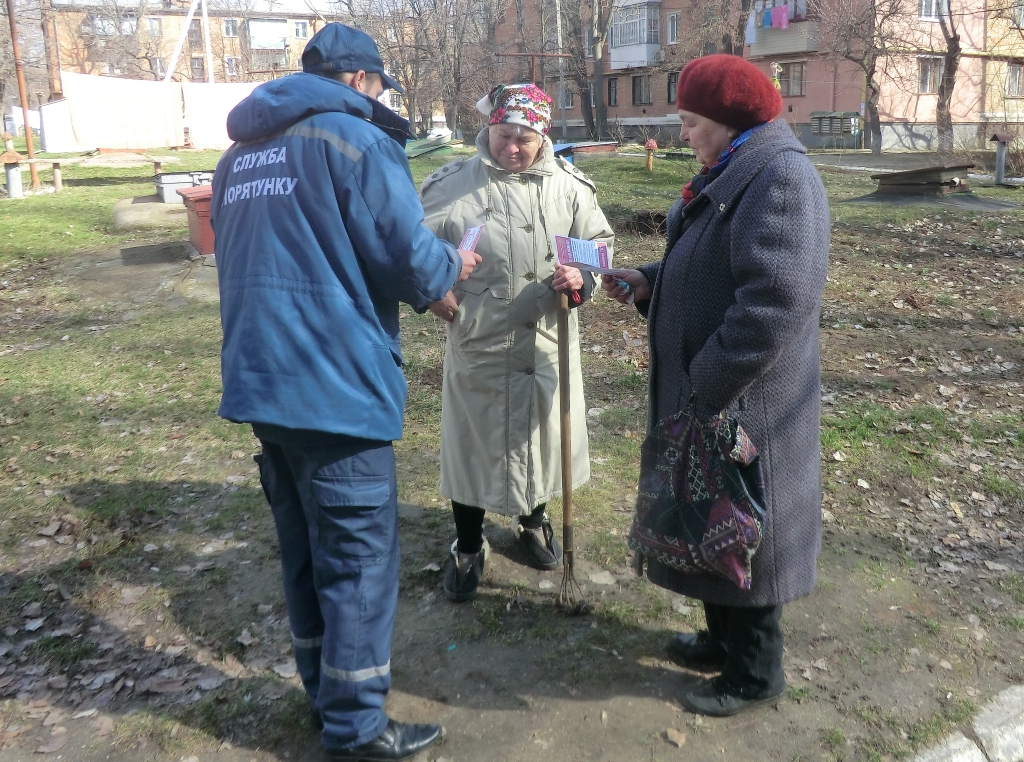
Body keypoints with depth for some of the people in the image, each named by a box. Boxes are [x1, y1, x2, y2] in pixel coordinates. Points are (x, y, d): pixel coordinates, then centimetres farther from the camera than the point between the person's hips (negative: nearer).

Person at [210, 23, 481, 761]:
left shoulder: (240, 155, 17)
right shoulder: (356, 139, -8)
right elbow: (411, 261, -14)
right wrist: (454, 264, 9)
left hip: (260, 380, 8)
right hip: (335, 385, -8)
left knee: (306, 548, 18)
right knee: (360, 556, 3)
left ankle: (326, 690, 34)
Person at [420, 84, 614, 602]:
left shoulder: (569, 186, 0)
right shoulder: (451, 185, -6)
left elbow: (600, 244, 8)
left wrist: (581, 278, -13)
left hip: (548, 344, 3)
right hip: (476, 345, -2)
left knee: (542, 435, 18)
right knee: (472, 442, 9)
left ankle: (533, 522, 46)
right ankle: (468, 547, 30)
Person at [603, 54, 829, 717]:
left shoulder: (781, 180, -20)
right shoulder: (730, 175, 11)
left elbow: (775, 302, -28)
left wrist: (705, 388, -23)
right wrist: (647, 284, 3)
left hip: (744, 402, -9)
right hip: (703, 391, 10)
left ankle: (755, 673, 26)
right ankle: (724, 638, 40)